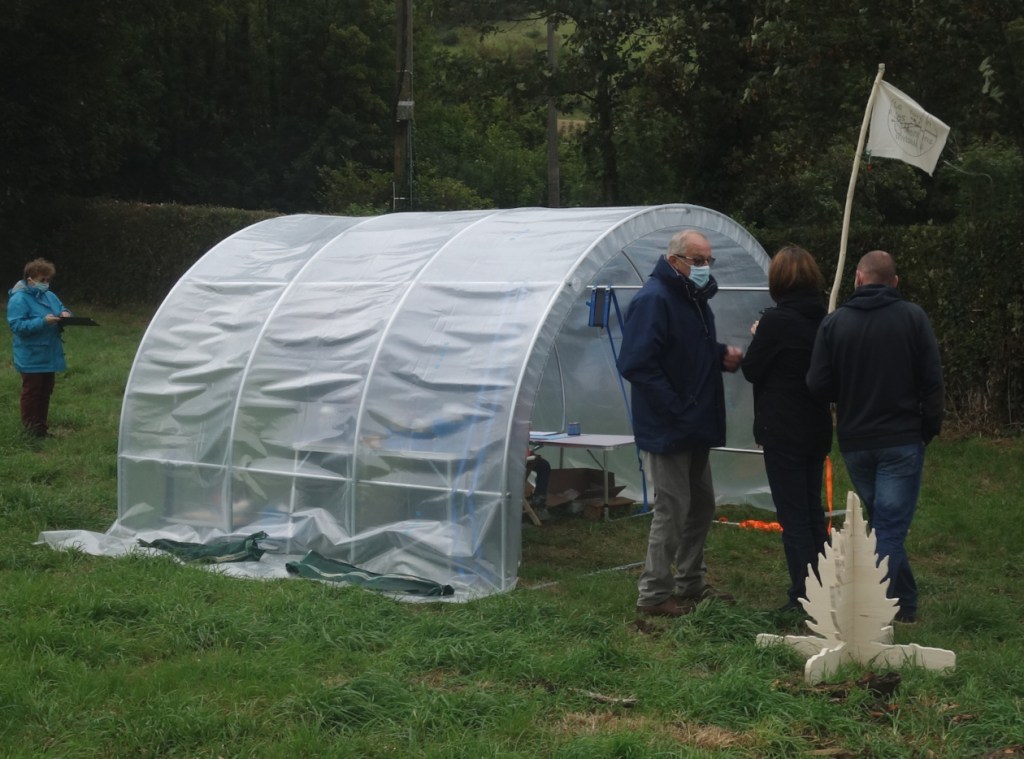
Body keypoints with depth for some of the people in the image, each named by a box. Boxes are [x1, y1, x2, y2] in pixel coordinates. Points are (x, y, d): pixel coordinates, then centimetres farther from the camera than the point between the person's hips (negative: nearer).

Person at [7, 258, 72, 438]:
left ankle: (42, 425, 21)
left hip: (49, 356, 8)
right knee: (32, 392, -1)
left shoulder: (50, 296, 10)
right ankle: (31, 428, 6)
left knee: (46, 391, 13)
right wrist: (43, 322, -28)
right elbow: (17, 325, -22)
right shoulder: (19, 299, -15)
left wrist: (65, 314, -7)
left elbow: (62, 309, 20)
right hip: (31, 359, -8)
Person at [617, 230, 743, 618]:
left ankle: (691, 584, 30)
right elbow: (636, 364, -24)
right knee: (673, 508, -5)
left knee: (701, 505, 17)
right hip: (666, 429, -10)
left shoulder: (696, 298, 12)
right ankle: (654, 594, 5)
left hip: (694, 428, 10)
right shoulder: (653, 300, -17)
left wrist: (723, 355, 2)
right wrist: (677, 408, -24)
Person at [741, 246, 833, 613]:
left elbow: (751, 370, -10)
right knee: (813, 511, 17)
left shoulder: (776, 321, -18)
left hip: (783, 431, -7)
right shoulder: (823, 319, 3)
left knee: (793, 516, 0)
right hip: (817, 428, 7)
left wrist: (757, 337, 8)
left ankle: (803, 597, 2)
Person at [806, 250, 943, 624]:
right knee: (890, 528, -2)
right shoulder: (912, 317, -5)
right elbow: (932, 380, -7)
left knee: (884, 524, 18)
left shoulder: (834, 322, -2)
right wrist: (930, 428, 5)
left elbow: (818, 385, -4)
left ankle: (905, 603, 25)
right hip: (902, 440, -2)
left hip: (855, 442, 2)